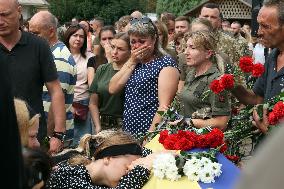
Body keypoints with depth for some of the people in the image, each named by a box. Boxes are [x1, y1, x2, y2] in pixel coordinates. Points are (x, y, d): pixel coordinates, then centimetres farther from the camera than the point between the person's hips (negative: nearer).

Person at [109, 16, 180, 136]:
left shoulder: (166, 63, -8)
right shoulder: (134, 63, 15)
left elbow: (164, 106, -17)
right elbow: (112, 89, 3)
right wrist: (131, 61, -1)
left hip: (150, 133, -6)